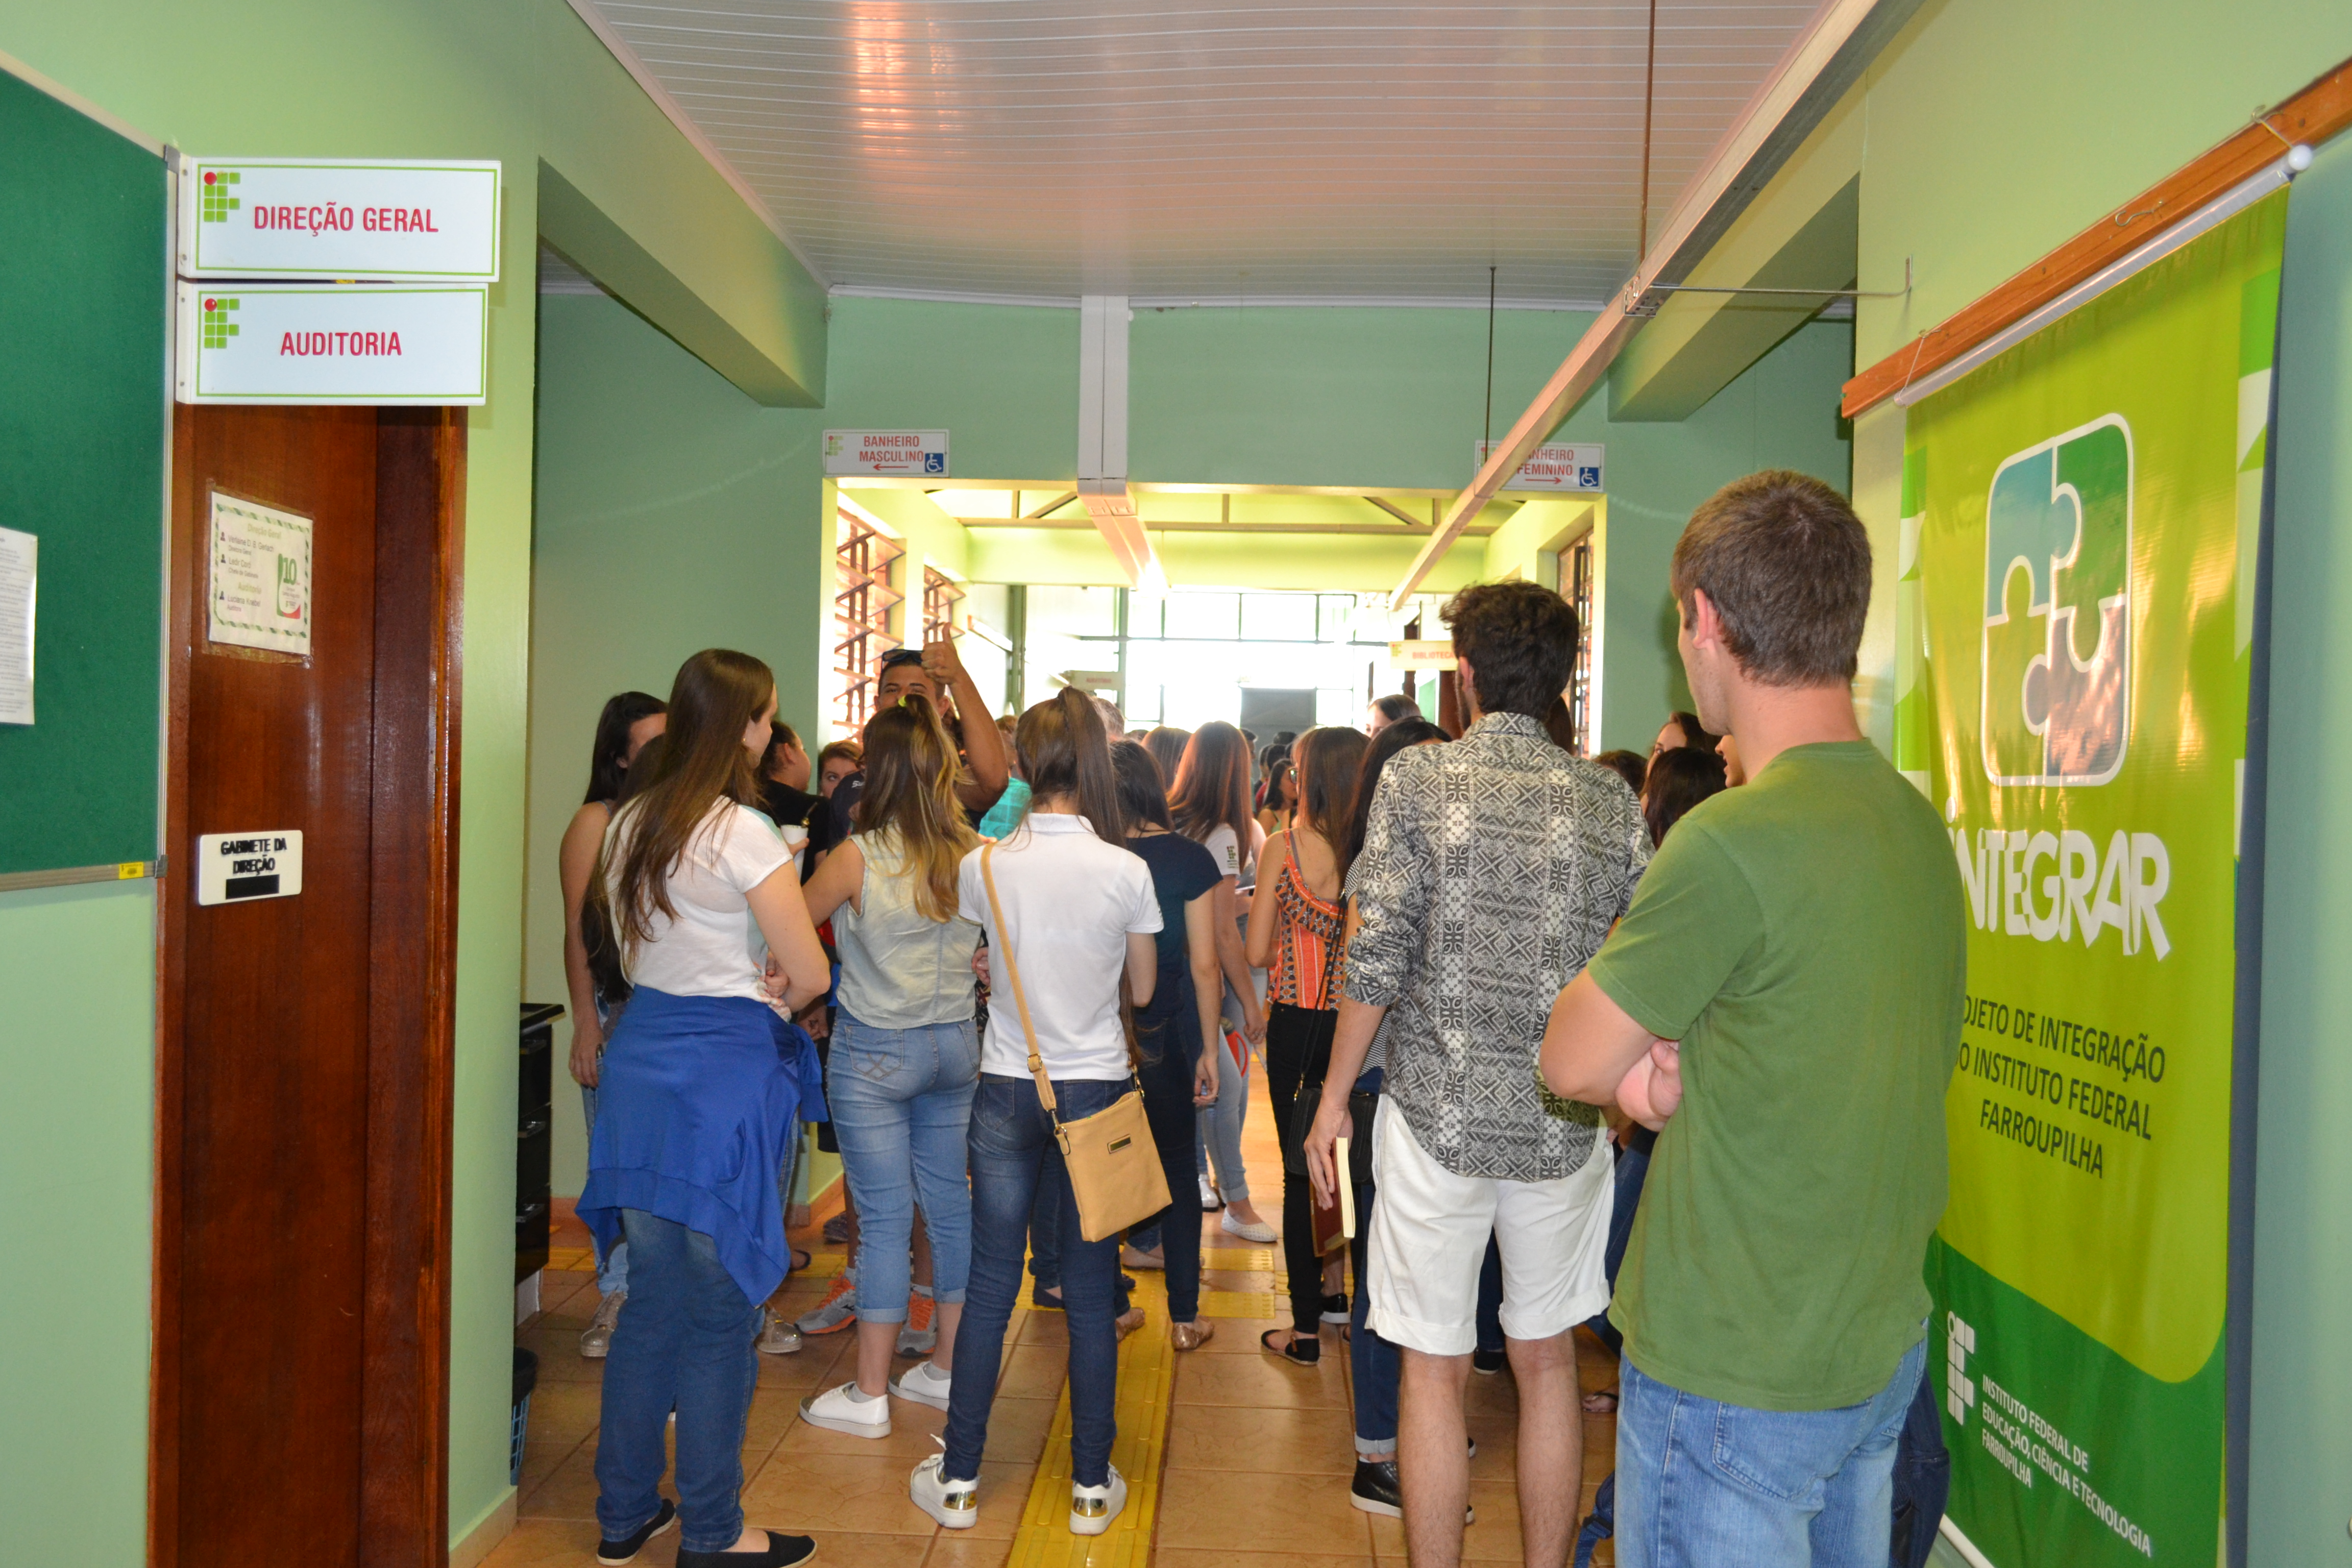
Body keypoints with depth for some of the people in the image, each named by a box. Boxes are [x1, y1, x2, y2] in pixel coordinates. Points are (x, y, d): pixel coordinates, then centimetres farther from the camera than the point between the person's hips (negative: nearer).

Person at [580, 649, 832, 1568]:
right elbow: (811, 973, -15)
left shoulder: (629, 826, 8)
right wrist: (770, 1002, 6)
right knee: (719, 1314, 4)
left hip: (641, 1060, 7)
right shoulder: (741, 832, -15)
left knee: (651, 1301, 17)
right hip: (723, 1075, -7)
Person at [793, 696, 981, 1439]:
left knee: (884, 1217, 1)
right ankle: (946, 1369, 26)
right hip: (955, 1044, 4)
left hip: (874, 1053, -4)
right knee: (952, 1204, 13)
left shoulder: (858, 857, -15)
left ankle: (869, 1394, 12)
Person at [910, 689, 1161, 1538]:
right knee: (1092, 1294, 9)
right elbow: (1143, 989, 2)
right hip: (1096, 1090, -1)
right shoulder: (1126, 871, -11)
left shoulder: (983, 866, -7)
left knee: (989, 1289, 12)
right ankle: (1092, 1485, 20)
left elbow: (977, 967, 7)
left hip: (1006, 1092, 1)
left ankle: (958, 1481, 23)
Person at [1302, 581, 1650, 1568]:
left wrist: (1333, 1097, 0)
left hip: (1438, 1115, -3)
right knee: (1547, 1360, 18)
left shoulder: (1418, 780, -9)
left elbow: (1377, 959, -11)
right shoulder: (1610, 802, -1)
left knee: (1434, 1369, 9)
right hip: (1564, 1121, 3)